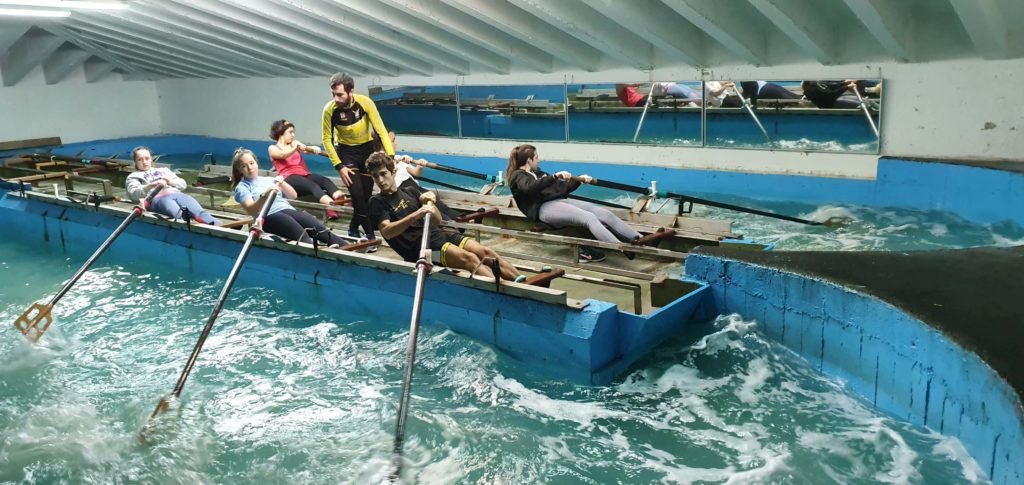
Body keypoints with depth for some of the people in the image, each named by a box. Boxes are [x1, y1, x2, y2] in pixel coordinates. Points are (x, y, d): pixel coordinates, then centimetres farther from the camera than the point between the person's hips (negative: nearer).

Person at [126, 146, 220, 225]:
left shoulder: (163, 170, 38)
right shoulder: (133, 176, 27)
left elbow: (183, 184, 26)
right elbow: (134, 194, 4)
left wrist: (171, 181, 4)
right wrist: (153, 185, -12)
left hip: (176, 194, 3)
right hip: (156, 198, -3)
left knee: (197, 210, -31)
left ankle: (217, 225, -59)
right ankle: (186, 220, -73)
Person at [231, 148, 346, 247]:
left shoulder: (269, 180, 28)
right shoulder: (242, 187, 13)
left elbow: (293, 195, 18)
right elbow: (252, 210, -6)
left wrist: (282, 183, 1)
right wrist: (264, 195, -22)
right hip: (269, 216, -4)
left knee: (319, 229, -24)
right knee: (301, 235, -36)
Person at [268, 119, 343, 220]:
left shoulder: (295, 143, 28)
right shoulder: (273, 148, 14)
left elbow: (306, 149, 6)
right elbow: (282, 155, -10)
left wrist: (313, 149, -19)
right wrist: (295, 148, -30)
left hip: (304, 175, 5)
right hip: (288, 178, -5)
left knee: (325, 180, -27)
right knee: (312, 185, -35)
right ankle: (332, 207, -62)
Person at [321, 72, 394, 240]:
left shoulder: (365, 102, -24)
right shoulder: (330, 110, -23)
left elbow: (381, 130, -20)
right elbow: (327, 139, -12)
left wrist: (391, 156, -28)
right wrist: (339, 166, -18)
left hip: (367, 148, 1)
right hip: (346, 151, -1)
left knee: (367, 193, 5)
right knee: (357, 193, -13)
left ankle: (354, 228, 29)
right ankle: (370, 233, 0)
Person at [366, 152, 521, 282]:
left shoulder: (409, 192, 20)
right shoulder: (377, 202, 4)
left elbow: (438, 220, 18)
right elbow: (386, 232, -15)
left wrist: (428, 203, -2)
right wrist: (416, 214, -25)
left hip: (436, 232, 6)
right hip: (417, 244, -6)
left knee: (486, 252, -14)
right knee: (469, 258, -29)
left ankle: (521, 282, -21)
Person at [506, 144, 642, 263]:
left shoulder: (537, 173, 30)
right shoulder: (517, 176, 4)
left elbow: (561, 188, 30)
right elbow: (530, 188, -21)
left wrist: (579, 180, 16)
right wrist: (555, 176, -26)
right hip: (544, 208, -8)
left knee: (604, 213, -13)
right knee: (589, 218, -29)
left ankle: (639, 240, -22)